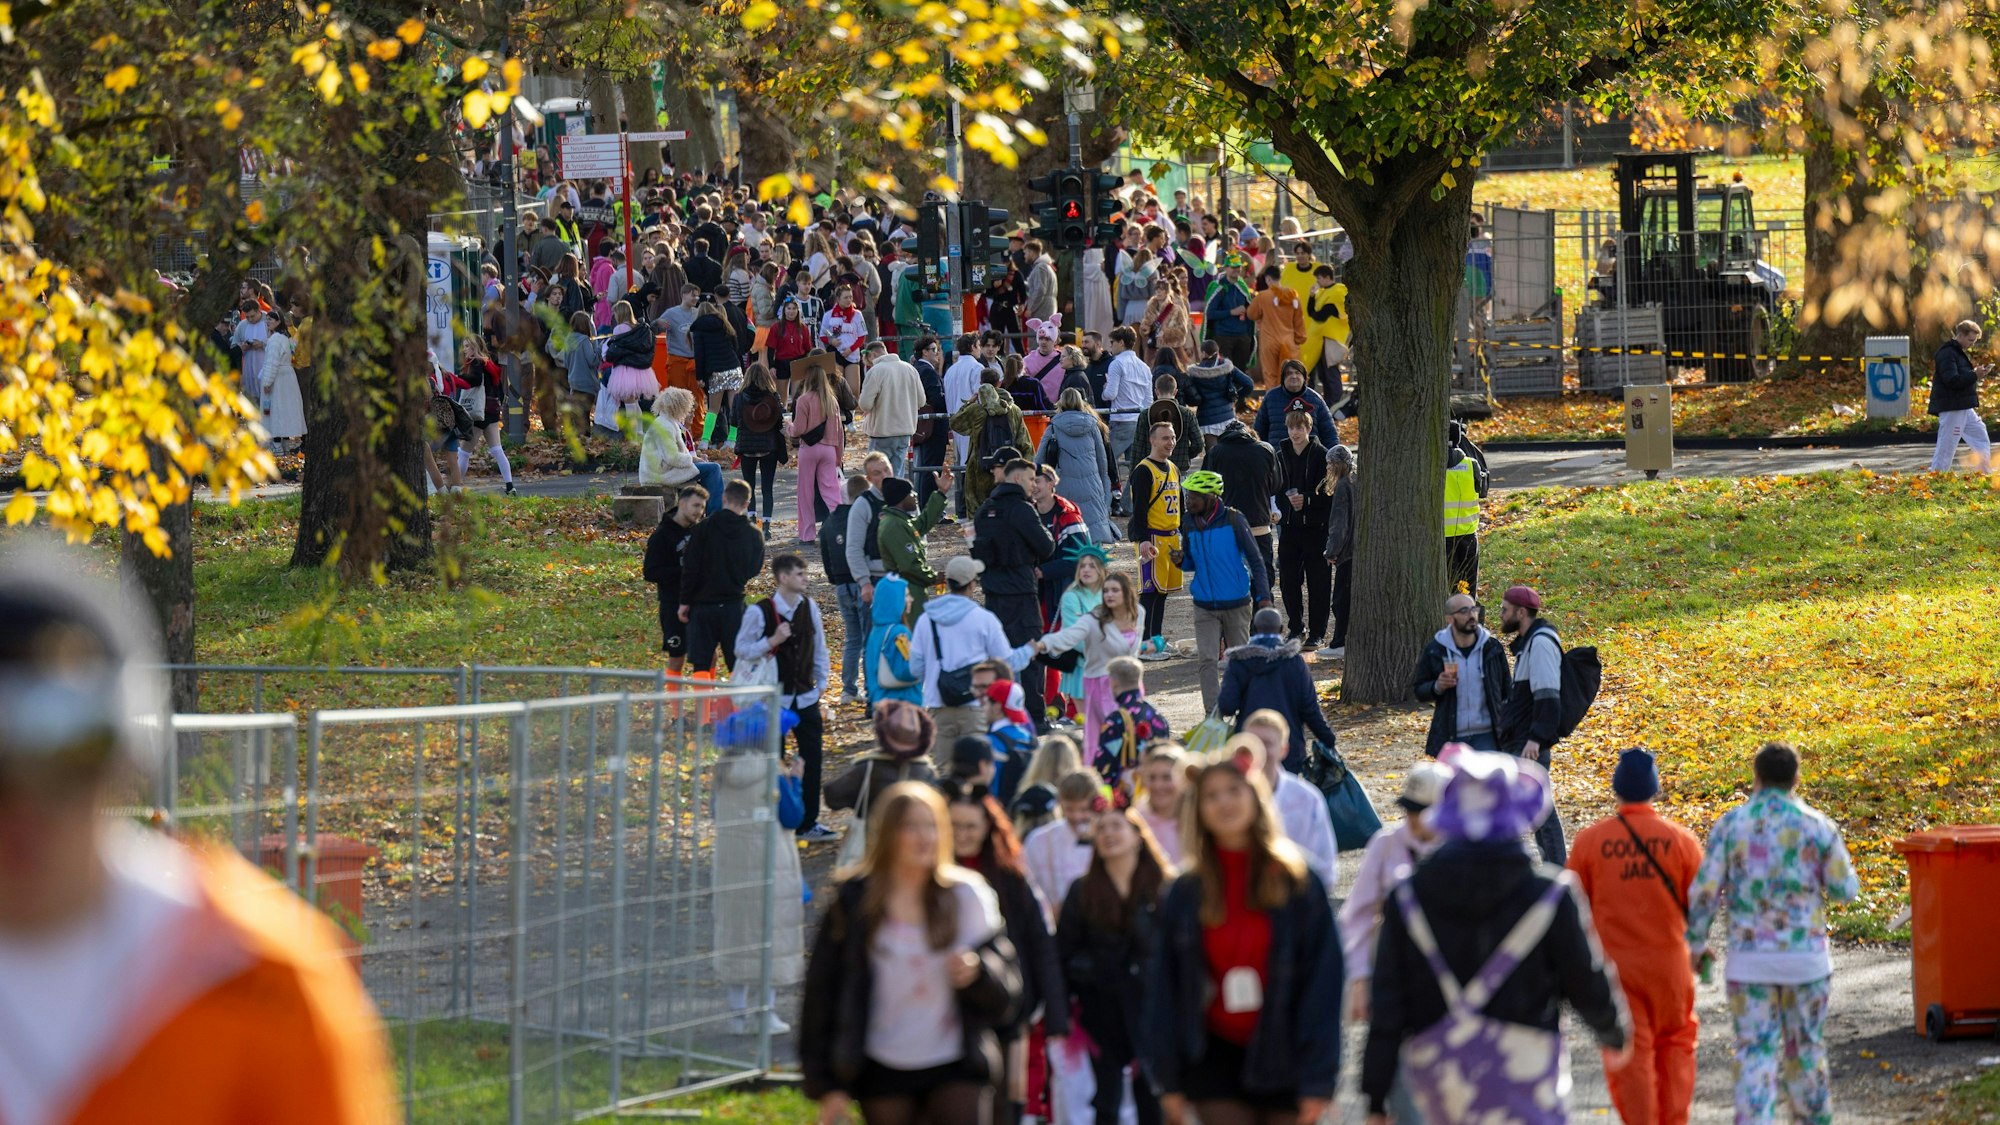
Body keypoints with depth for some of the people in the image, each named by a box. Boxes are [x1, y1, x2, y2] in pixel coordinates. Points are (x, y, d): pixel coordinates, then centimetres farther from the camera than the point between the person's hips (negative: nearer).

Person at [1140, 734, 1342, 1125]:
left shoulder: (1298, 884, -2)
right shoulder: (1185, 894, 4)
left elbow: (1323, 979, -5)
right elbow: (1163, 987, 6)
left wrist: (1318, 1078, -10)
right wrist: (1169, 1078, 1)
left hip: (1282, 1061, -1)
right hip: (1217, 1059, 1)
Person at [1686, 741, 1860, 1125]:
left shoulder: (1731, 824, -5)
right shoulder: (1817, 826, -5)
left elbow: (1704, 891, -6)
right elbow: (1845, 890, 0)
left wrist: (1696, 942, 9)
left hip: (1749, 960, -1)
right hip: (1806, 958, 1)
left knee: (1755, 1053, 0)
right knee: (1805, 1049, 17)